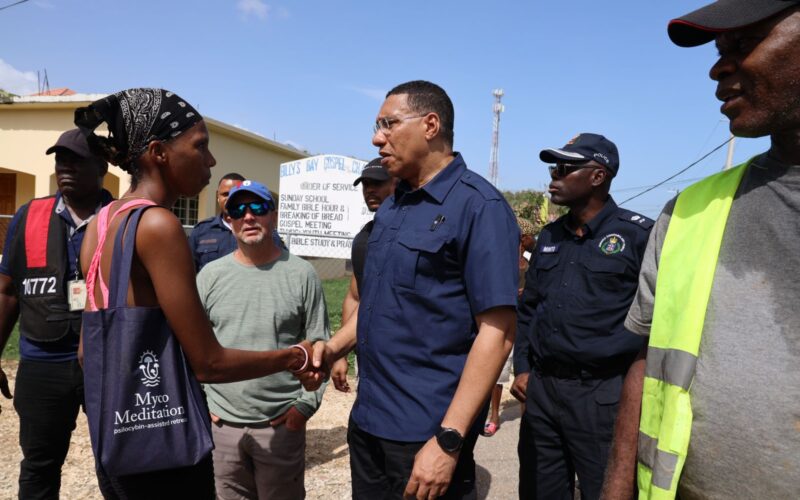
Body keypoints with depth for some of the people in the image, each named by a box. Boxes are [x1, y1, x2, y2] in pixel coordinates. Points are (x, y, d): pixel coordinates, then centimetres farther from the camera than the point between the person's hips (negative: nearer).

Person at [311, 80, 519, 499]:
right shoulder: (390, 208, 9)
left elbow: (496, 333, -18)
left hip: (426, 433, -7)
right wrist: (334, 348, 2)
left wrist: (448, 440, -21)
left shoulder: (479, 206, -14)